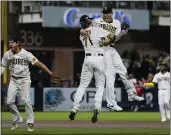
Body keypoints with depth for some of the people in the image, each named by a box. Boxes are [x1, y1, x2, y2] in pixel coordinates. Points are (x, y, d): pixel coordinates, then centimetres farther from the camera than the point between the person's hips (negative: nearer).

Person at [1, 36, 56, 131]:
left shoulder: (26, 54, -15)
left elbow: (38, 63, -18)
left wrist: (49, 72, -27)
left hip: (24, 80, -4)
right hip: (13, 81, 4)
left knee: (26, 100, -11)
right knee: (9, 101, -1)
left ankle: (30, 122, 3)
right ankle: (17, 120, 19)